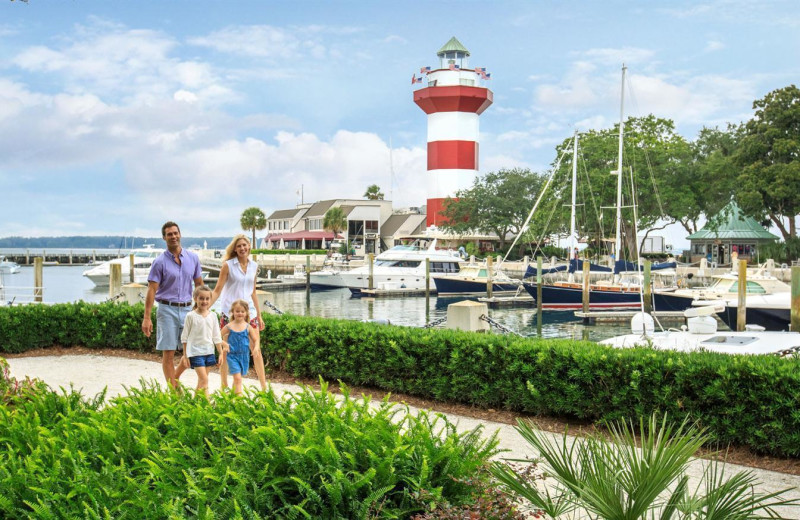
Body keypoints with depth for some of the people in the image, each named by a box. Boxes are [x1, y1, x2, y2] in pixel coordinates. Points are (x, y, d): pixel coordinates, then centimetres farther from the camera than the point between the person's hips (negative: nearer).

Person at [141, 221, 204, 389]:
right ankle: (173, 389, 8)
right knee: (169, 352, 0)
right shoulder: (160, 262, -4)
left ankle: (175, 378, 26)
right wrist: (147, 318, -13)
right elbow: (151, 290, -7)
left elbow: (199, 284, 15)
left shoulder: (193, 258, 7)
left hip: (187, 309, 4)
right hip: (167, 310, -3)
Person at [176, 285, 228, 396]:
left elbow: (217, 337, 11)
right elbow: (185, 337, 0)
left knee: (201, 380, 10)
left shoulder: (213, 316, 6)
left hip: (209, 352, 4)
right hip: (195, 352, -4)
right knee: (204, 379, -13)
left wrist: (221, 353, 8)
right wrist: (185, 356, 0)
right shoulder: (191, 316, -5)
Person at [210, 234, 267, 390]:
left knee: (256, 350, 1)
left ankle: (264, 387, 7)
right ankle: (224, 386, 17)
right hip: (229, 313, -3)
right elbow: (217, 290, -3)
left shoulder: (254, 266, 8)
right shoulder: (228, 265, -4)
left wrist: (259, 316, 16)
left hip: (249, 312, 3)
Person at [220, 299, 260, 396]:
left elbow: (256, 340, 2)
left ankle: (233, 392, 37)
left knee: (237, 378, 17)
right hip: (232, 355, -3)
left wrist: (256, 347, -17)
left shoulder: (248, 327, -1)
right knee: (237, 378, -14)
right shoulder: (229, 327, -5)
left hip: (244, 356, 3)